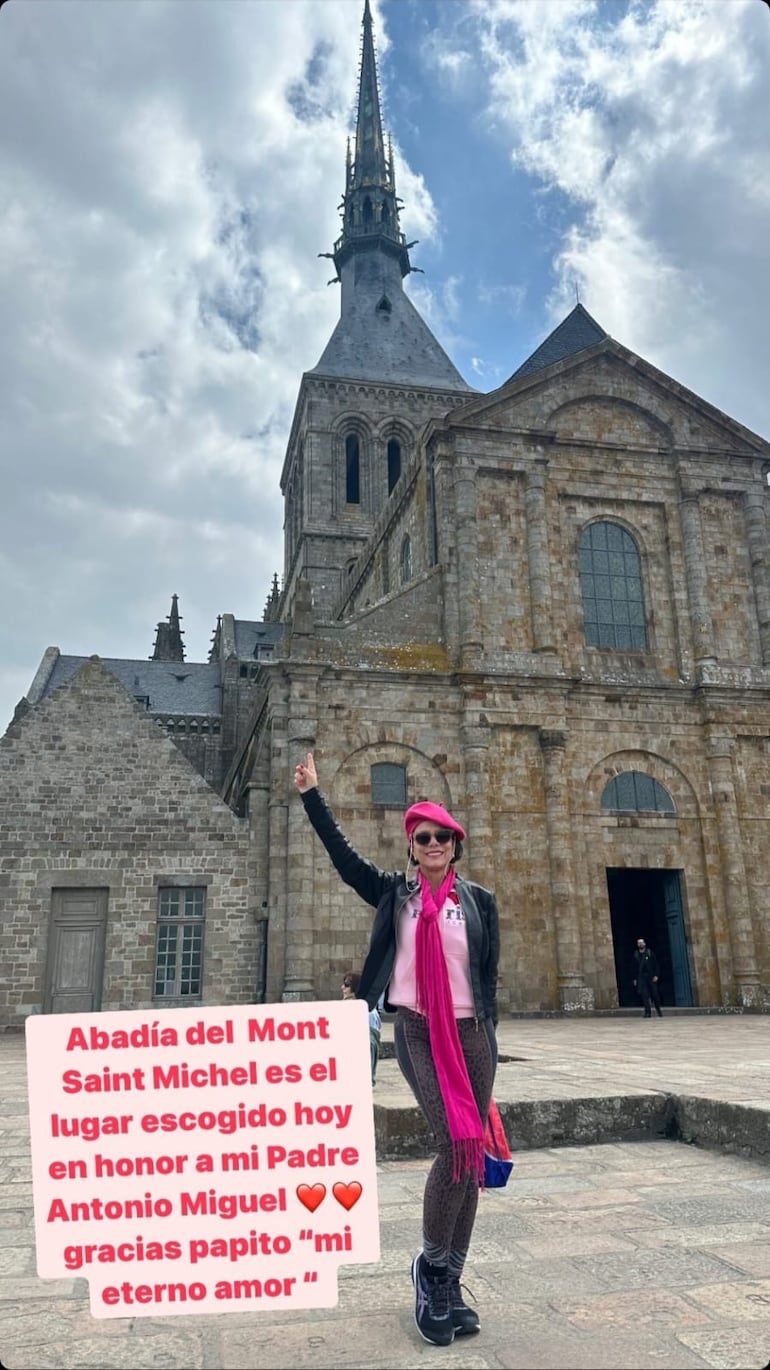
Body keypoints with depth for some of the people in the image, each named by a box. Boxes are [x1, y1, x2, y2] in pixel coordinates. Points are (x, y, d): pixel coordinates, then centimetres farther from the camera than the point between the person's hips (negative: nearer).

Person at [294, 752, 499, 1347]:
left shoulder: (479, 900, 6)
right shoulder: (394, 892, 4)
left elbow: (489, 976, 8)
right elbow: (342, 855, 2)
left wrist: (489, 1041, 6)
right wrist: (312, 795, 0)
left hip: (469, 1032, 3)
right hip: (416, 1031, -2)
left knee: (472, 1155, 5)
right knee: (455, 1142, -17)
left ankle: (449, 1283, 21)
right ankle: (431, 1266, 5)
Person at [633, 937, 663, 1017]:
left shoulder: (650, 953, 3)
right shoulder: (636, 954, 8)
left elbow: (655, 965, 1)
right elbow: (634, 967, 9)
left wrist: (656, 975, -8)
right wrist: (635, 979, 6)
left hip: (651, 976, -1)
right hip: (641, 977, 1)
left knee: (655, 994, 3)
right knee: (644, 995, -7)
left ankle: (658, 1010, 23)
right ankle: (648, 1012, -4)